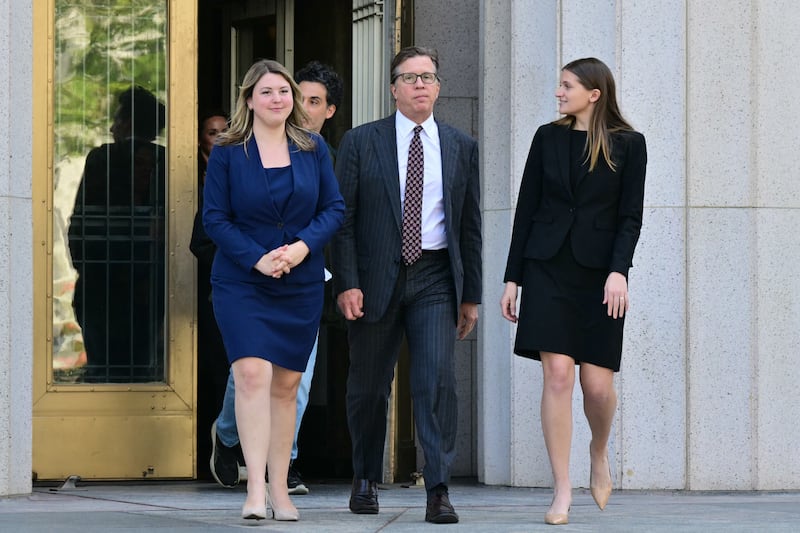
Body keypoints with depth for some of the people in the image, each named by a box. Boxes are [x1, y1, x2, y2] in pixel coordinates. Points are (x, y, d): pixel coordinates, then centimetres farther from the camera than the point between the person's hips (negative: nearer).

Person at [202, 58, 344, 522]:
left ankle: (280, 490, 13)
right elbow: (215, 218, -3)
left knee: (286, 384, 6)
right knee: (253, 373, -17)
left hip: (301, 285, 3)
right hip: (241, 284, -3)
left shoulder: (313, 149, 6)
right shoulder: (228, 153, -1)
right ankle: (256, 489, -20)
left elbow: (335, 208, 5)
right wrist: (257, 259, -16)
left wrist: (303, 246, -13)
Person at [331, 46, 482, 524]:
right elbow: (343, 218, 0)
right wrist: (347, 283, -10)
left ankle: (439, 492, -14)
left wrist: (471, 295, 9)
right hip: (376, 277, 0)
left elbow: (470, 224, 12)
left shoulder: (462, 147, 9)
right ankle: (367, 481, 28)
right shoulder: (361, 142, 3)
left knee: (439, 379, -14)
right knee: (369, 387, 8)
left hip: (435, 278, 0)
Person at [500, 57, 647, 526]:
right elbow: (527, 209, 9)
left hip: (598, 272, -1)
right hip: (548, 269, 1)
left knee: (598, 383, -3)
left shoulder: (628, 144, 2)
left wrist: (618, 271, -15)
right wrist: (513, 277, 6)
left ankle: (599, 451, 31)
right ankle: (562, 491, -4)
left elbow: (631, 216, -2)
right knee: (558, 376, -9)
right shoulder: (548, 138, 8)